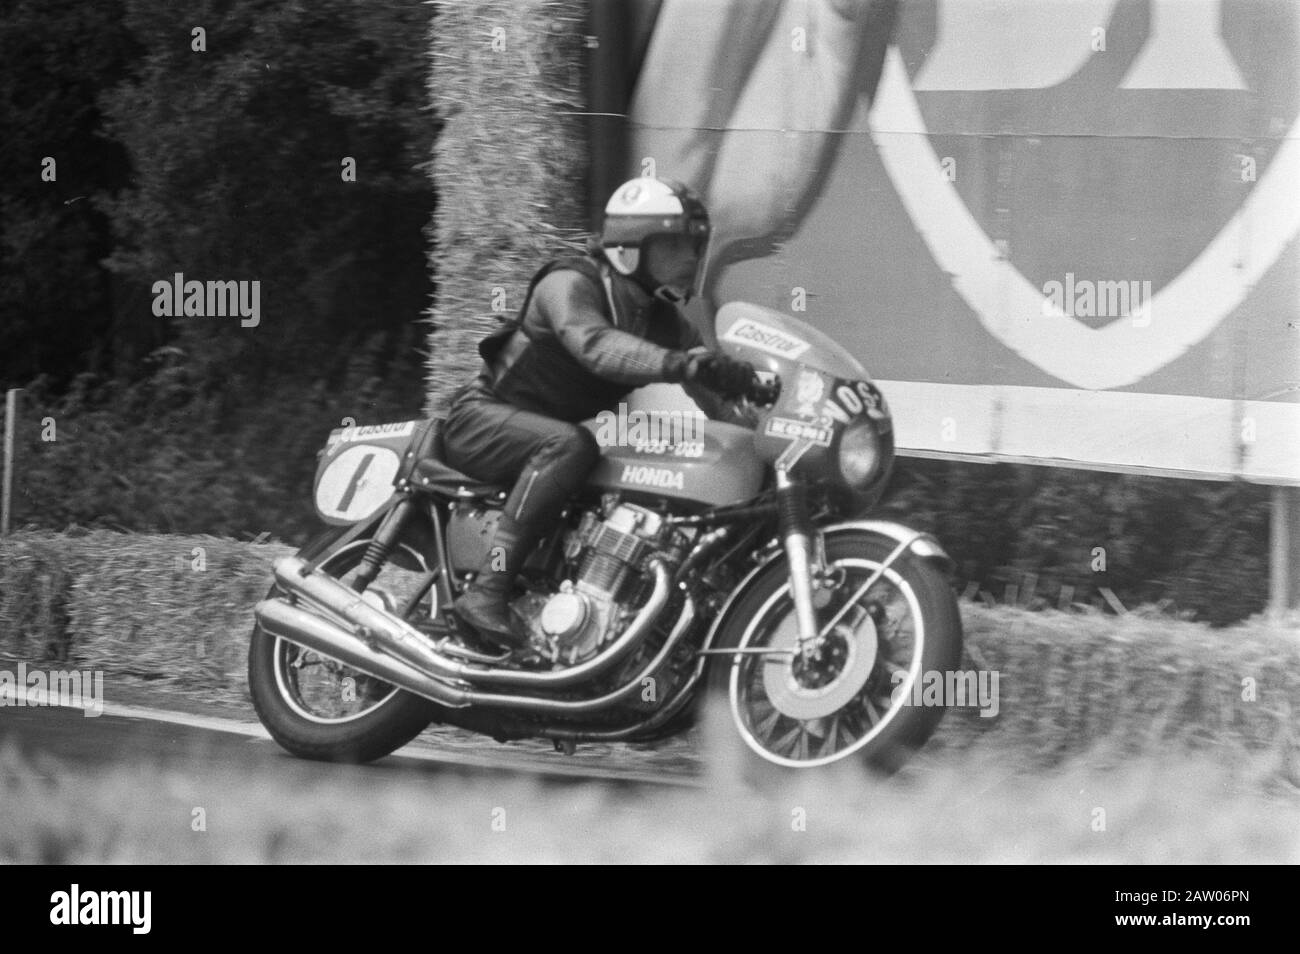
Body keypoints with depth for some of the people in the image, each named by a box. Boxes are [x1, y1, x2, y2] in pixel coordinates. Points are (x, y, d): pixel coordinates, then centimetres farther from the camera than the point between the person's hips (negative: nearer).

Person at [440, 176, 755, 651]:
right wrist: (678, 364, -55)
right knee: (569, 445, -37)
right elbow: (596, 345, -40)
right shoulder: (569, 285, -19)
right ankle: (486, 590, -42)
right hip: (482, 418, -9)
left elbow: (715, 396, -1)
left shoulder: (665, 321, 6)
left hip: (551, 428, 9)